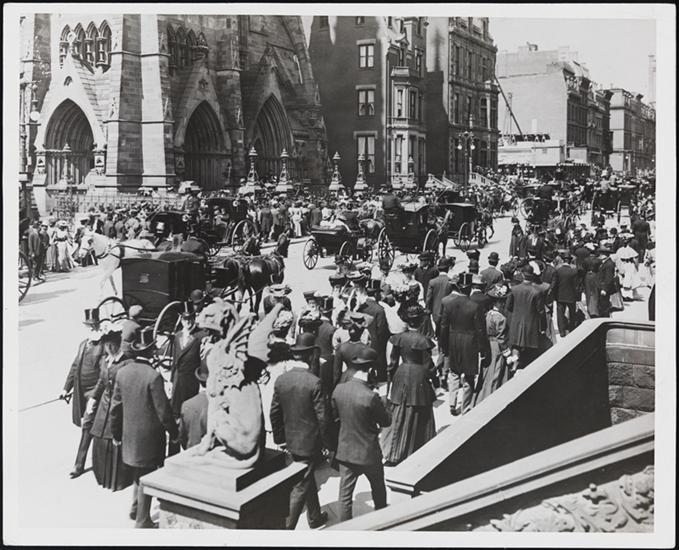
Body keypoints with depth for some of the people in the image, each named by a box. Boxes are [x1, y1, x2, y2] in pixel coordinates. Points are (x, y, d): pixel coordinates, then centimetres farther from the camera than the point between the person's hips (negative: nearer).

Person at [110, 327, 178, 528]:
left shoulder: (122, 372, -4)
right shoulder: (153, 376, -22)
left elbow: (115, 406, 4)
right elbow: (163, 411, -17)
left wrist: (116, 433, 15)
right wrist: (174, 433, -3)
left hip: (129, 435, 6)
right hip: (149, 438, -6)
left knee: (138, 474, 25)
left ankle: (136, 509, 38)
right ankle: (142, 523, 18)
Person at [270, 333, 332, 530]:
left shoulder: (281, 380, -5)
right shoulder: (314, 382, -22)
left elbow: (274, 412, 3)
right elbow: (322, 417, -18)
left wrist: (279, 437, 16)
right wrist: (327, 442, -4)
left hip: (291, 440, 7)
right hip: (309, 442, -7)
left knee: (309, 479, 25)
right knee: (301, 487, 3)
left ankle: (315, 518, 41)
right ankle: (287, 527, 5)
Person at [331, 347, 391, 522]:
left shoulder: (338, 390, -10)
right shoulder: (371, 397, -26)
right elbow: (386, 421, -11)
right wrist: (384, 403, 5)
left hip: (345, 451, 4)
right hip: (369, 453, -3)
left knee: (345, 494, 12)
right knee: (378, 489, 23)